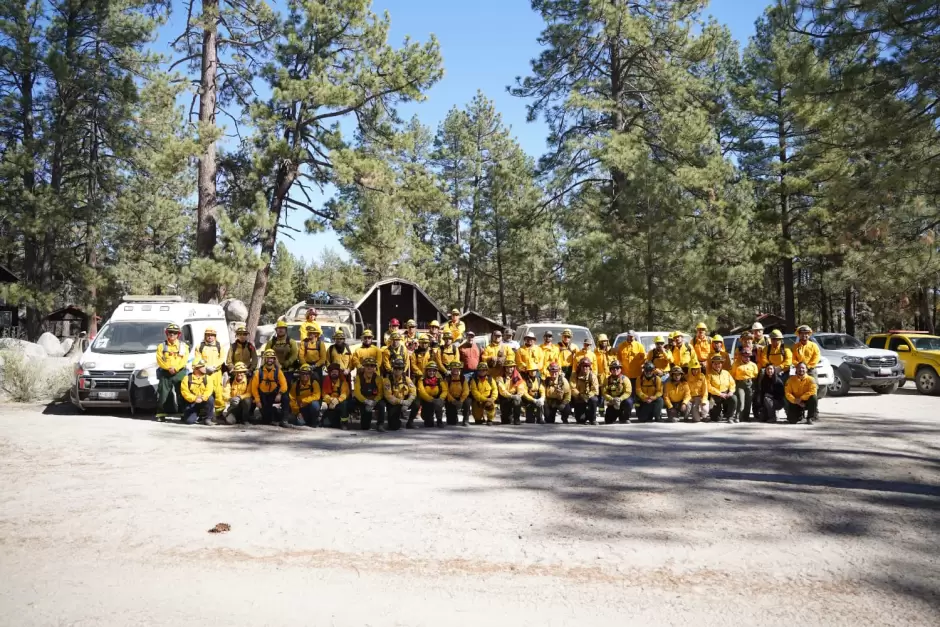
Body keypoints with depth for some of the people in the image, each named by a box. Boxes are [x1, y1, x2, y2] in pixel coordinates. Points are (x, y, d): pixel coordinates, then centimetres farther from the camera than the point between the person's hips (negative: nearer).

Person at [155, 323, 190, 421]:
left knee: (182, 394, 0)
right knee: (163, 394, -3)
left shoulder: (183, 345, 9)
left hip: (180, 373, 0)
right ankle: (161, 414, 1)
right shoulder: (161, 346, 9)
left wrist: (176, 368, -14)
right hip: (165, 373, 0)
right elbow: (159, 360, -2)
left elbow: (185, 359, -2)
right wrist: (169, 368, -14)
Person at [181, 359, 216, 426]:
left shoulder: (208, 378, 0)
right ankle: (196, 415, 16)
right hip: (192, 403, -1)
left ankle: (209, 418, -14)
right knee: (189, 421, -21)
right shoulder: (187, 378, -2)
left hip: (203, 401, 1)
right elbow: (185, 391, -12)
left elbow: (209, 390, -14)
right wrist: (194, 398, -27)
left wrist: (202, 398, -33)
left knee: (210, 399, -33)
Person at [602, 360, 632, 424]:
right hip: (612, 403, 2)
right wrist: (612, 399, -27)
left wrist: (620, 399, -33)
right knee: (608, 421, -9)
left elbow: (628, 392, -17)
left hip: (623, 400, -2)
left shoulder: (625, 379, -8)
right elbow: (605, 393, -9)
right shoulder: (607, 379, -2)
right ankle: (617, 414, 25)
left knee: (628, 402, -37)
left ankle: (624, 418, -11)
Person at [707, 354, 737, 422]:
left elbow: (732, 383, 8)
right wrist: (720, 394, -17)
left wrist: (731, 391, -11)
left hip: (726, 393, 3)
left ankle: (729, 416, -11)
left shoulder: (726, 373, 12)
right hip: (715, 395, -3)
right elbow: (709, 387, -12)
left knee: (733, 400, -31)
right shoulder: (710, 374, -2)